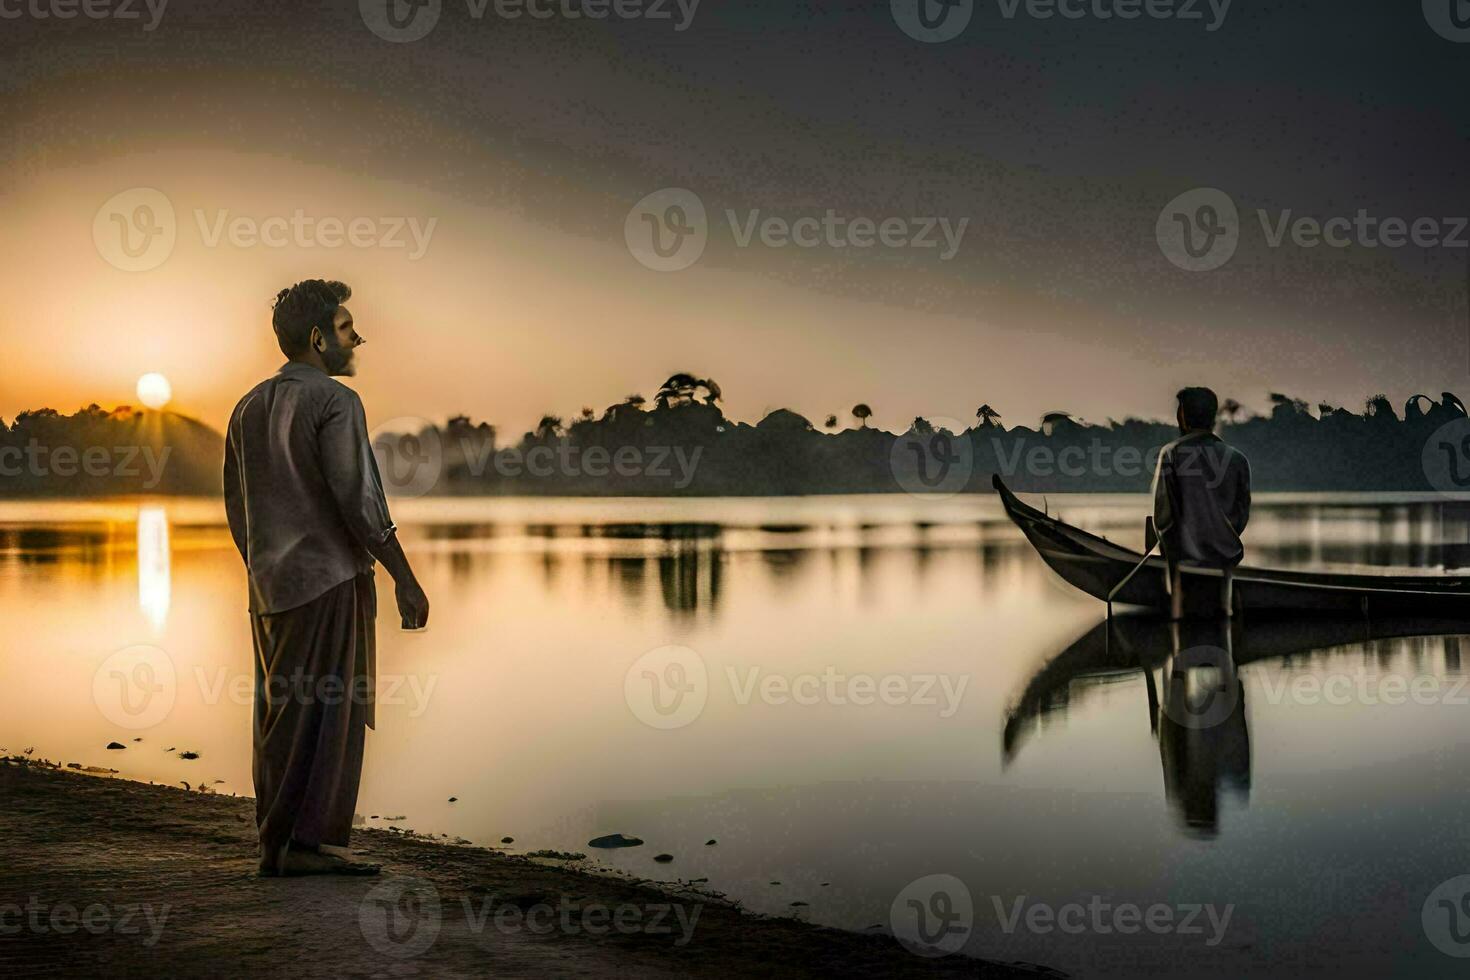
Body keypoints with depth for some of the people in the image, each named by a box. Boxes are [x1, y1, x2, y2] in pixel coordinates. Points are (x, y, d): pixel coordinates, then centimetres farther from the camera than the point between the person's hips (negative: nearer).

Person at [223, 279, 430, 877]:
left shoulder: (249, 408, 14)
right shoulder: (334, 401, -10)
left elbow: (236, 509, 18)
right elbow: (358, 499, -16)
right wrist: (405, 579, -11)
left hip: (271, 582, 8)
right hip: (330, 577, -8)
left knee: (279, 715, 10)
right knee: (330, 712, -4)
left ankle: (274, 844, 13)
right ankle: (305, 843, -5)